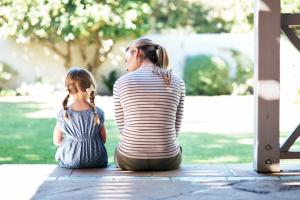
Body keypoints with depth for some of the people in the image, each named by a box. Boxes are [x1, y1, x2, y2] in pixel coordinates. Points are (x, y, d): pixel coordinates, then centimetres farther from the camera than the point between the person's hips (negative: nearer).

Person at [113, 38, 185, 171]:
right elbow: (175, 128, 4)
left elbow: (122, 126, 2)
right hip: (167, 161, 1)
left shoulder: (121, 82, -6)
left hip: (130, 160, -1)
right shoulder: (177, 82, -1)